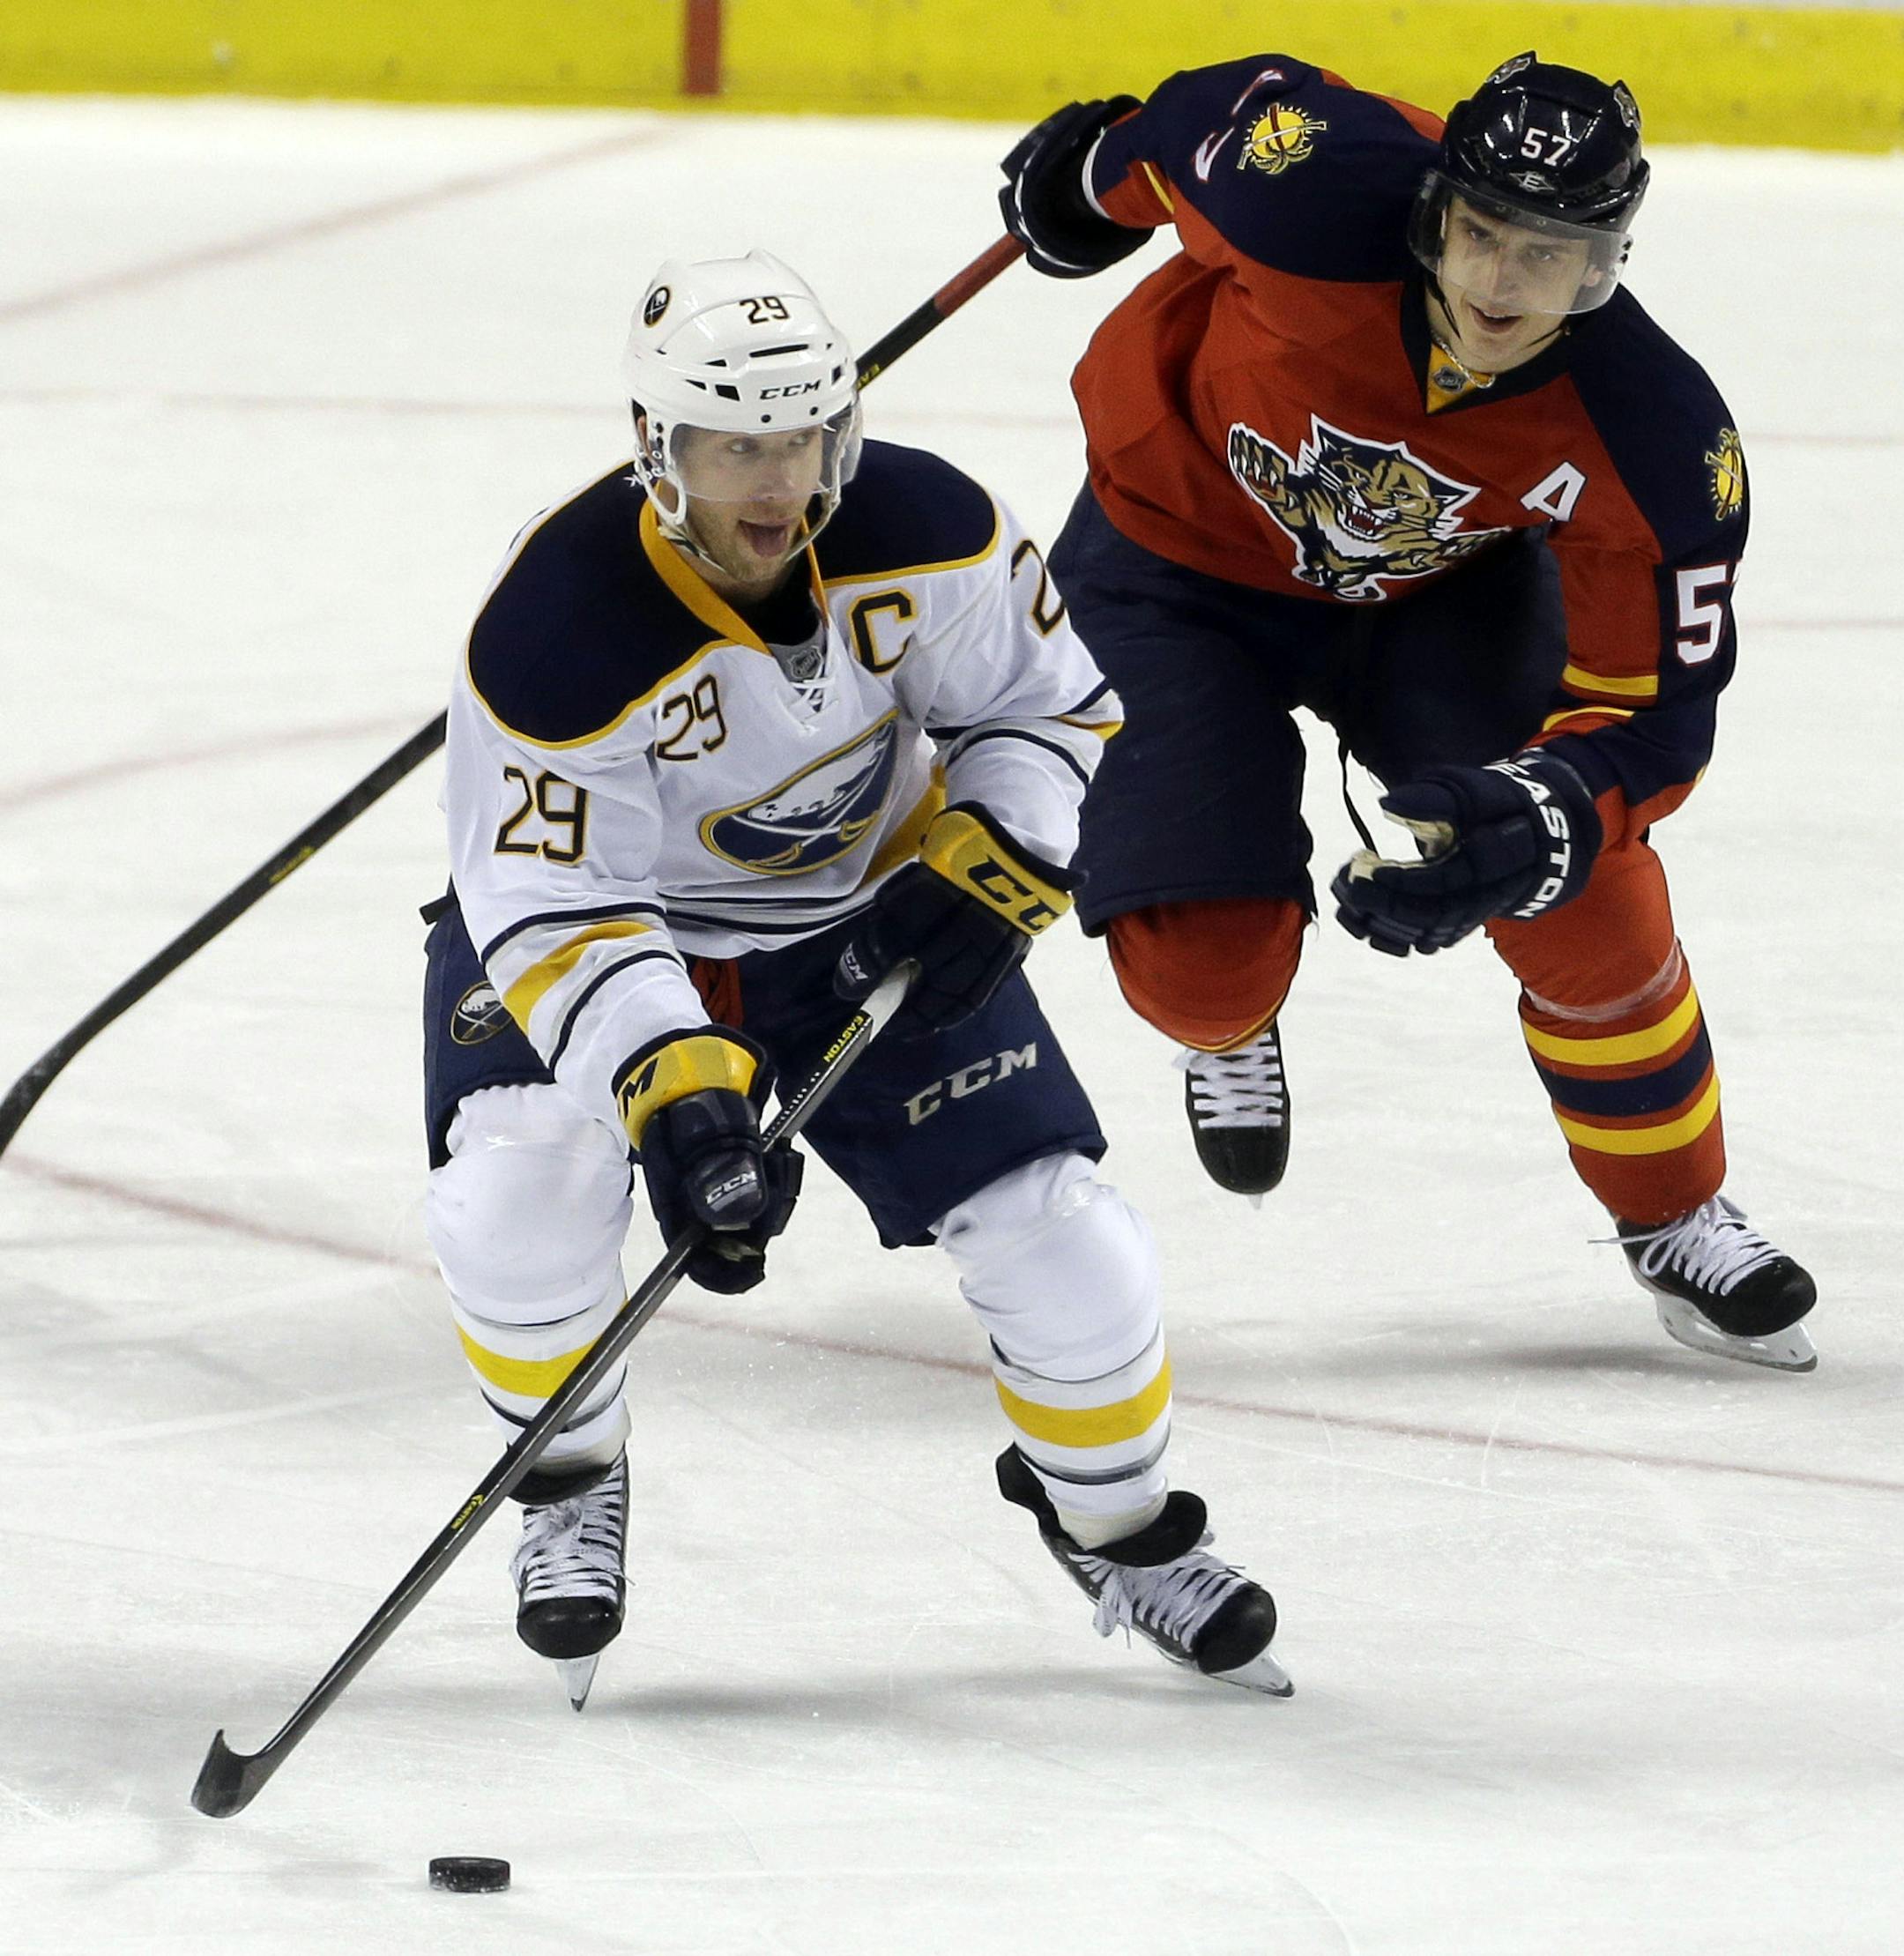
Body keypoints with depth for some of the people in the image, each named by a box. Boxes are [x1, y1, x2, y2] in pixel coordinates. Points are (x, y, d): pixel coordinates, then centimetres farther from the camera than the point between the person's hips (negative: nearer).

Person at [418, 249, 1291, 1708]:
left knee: (1054, 1231, -6)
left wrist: (984, 879, -21)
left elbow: (1057, 705, -5)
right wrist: (675, 1095, -43)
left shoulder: (920, 534, -22)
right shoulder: (560, 633, -32)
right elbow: (553, 909, -31)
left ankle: (1117, 1520, 23)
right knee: (527, 1164, -29)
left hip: (874, 918, 2)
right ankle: (572, 1482, 0)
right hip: (607, 913, -2)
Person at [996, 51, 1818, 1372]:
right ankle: (1228, 1019, 28)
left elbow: (1651, 706, -25)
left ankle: (1674, 1218, 11)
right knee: (1199, 962, -13)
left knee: (1578, 879, -14)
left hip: (1444, 579, 1)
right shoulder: (1320, 191, -37)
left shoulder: (1655, 443, -32)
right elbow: (1227, 108, -13)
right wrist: (1094, 167, 8)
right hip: (1182, 550, -1)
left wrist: (1548, 813, -46)